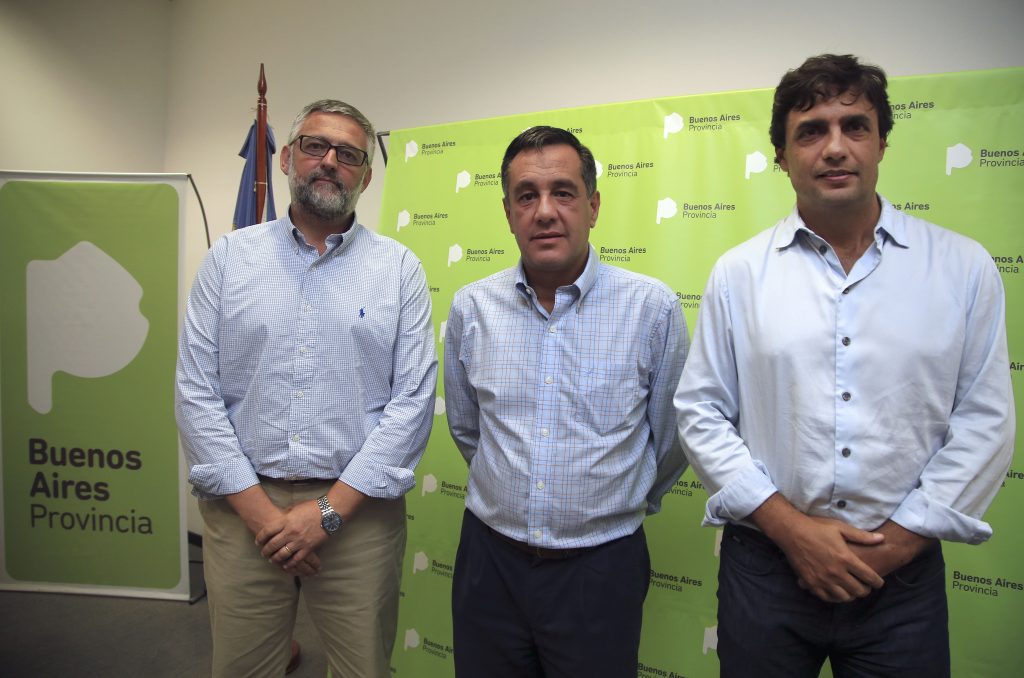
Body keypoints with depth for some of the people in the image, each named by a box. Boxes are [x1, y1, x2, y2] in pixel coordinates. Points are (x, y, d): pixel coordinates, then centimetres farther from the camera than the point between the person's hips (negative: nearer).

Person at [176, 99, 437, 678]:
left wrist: (329, 509, -10)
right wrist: (258, 509, -8)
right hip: (244, 505, 1)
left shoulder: (399, 268, 0)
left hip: (357, 510, -1)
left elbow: (413, 401, -5)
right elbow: (197, 392, 0)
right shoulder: (231, 256, 4)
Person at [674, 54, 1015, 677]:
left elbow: (984, 422, 0)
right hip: (765, 563, 0)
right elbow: (701, 413, -3)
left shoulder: (964, 268, 0)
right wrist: (791, 527, -9)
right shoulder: (739, 272, -2)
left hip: (904, 574, 1)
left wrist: (896, 541, -7)